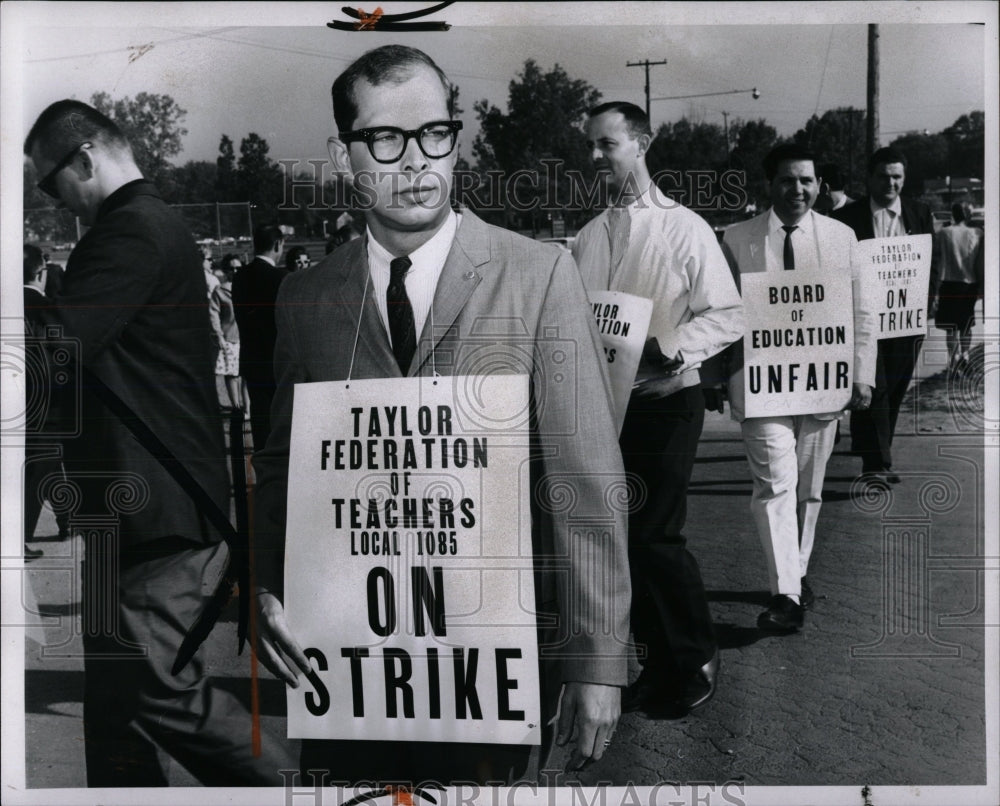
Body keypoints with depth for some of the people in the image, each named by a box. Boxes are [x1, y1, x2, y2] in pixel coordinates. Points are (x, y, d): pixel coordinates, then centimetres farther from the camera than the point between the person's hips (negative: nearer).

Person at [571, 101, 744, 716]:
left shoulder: (684, 227, -5)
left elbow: (729, 315, -8)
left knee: (655, 535, -8)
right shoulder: (589, 236, 11)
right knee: (625, 536, 10)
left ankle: (699, 659, 15)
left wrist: (666, 348, -21)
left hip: (665, 400, -5)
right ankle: (661, 662, 27)